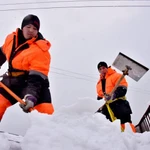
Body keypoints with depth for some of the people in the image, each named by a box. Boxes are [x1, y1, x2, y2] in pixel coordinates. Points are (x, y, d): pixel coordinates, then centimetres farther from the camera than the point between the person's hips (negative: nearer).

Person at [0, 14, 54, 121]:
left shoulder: (40, 50, -22)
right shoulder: (11, 38, -4)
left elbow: (36, 79, -28)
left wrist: (31, 97, -41)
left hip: (33, 82, -5)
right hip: (12, 81, 6)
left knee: (46, 111, -19)